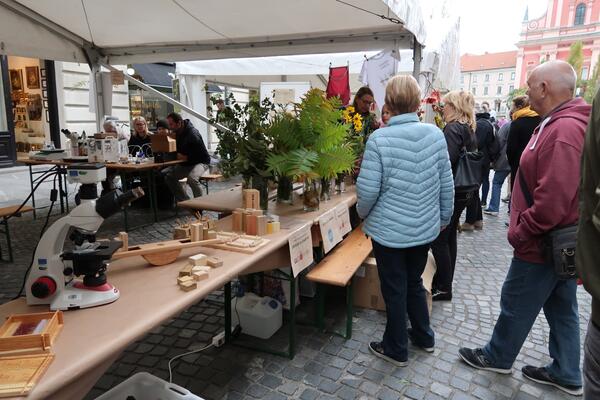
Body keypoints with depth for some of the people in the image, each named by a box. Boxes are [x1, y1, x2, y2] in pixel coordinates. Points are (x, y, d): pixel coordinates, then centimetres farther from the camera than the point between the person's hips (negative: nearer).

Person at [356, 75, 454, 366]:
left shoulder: (379, 139, -18)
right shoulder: (435, 134, -4)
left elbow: (368, 189, -17)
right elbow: (446, 184, 2)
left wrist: (363, 213, 3)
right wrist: (444, 217, 16)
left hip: (389, 230, -5)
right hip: (425, 228, 5)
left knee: (395, 289, 11)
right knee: (414, 281, 25)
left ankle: (396, 350, 29)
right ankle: (423, 336, 42)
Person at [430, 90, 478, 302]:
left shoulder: (453, 128, -16)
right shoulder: (469, 129, 13)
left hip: (450, 192, -10)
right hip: (463, 192, 10)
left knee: (438, 240, -1)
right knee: (449, 237, 17)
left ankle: (443, 288, 9)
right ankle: (445, 281, 30)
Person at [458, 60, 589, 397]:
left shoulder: (562, 130, -25)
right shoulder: (562, 123, 9)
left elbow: (552, 200, -30)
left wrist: (520, 232, -17)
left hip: (542, 243, -10)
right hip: (562, 241, 10)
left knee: (516, 305, 9)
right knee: (562, 308, 19)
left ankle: (498, 357, 30)